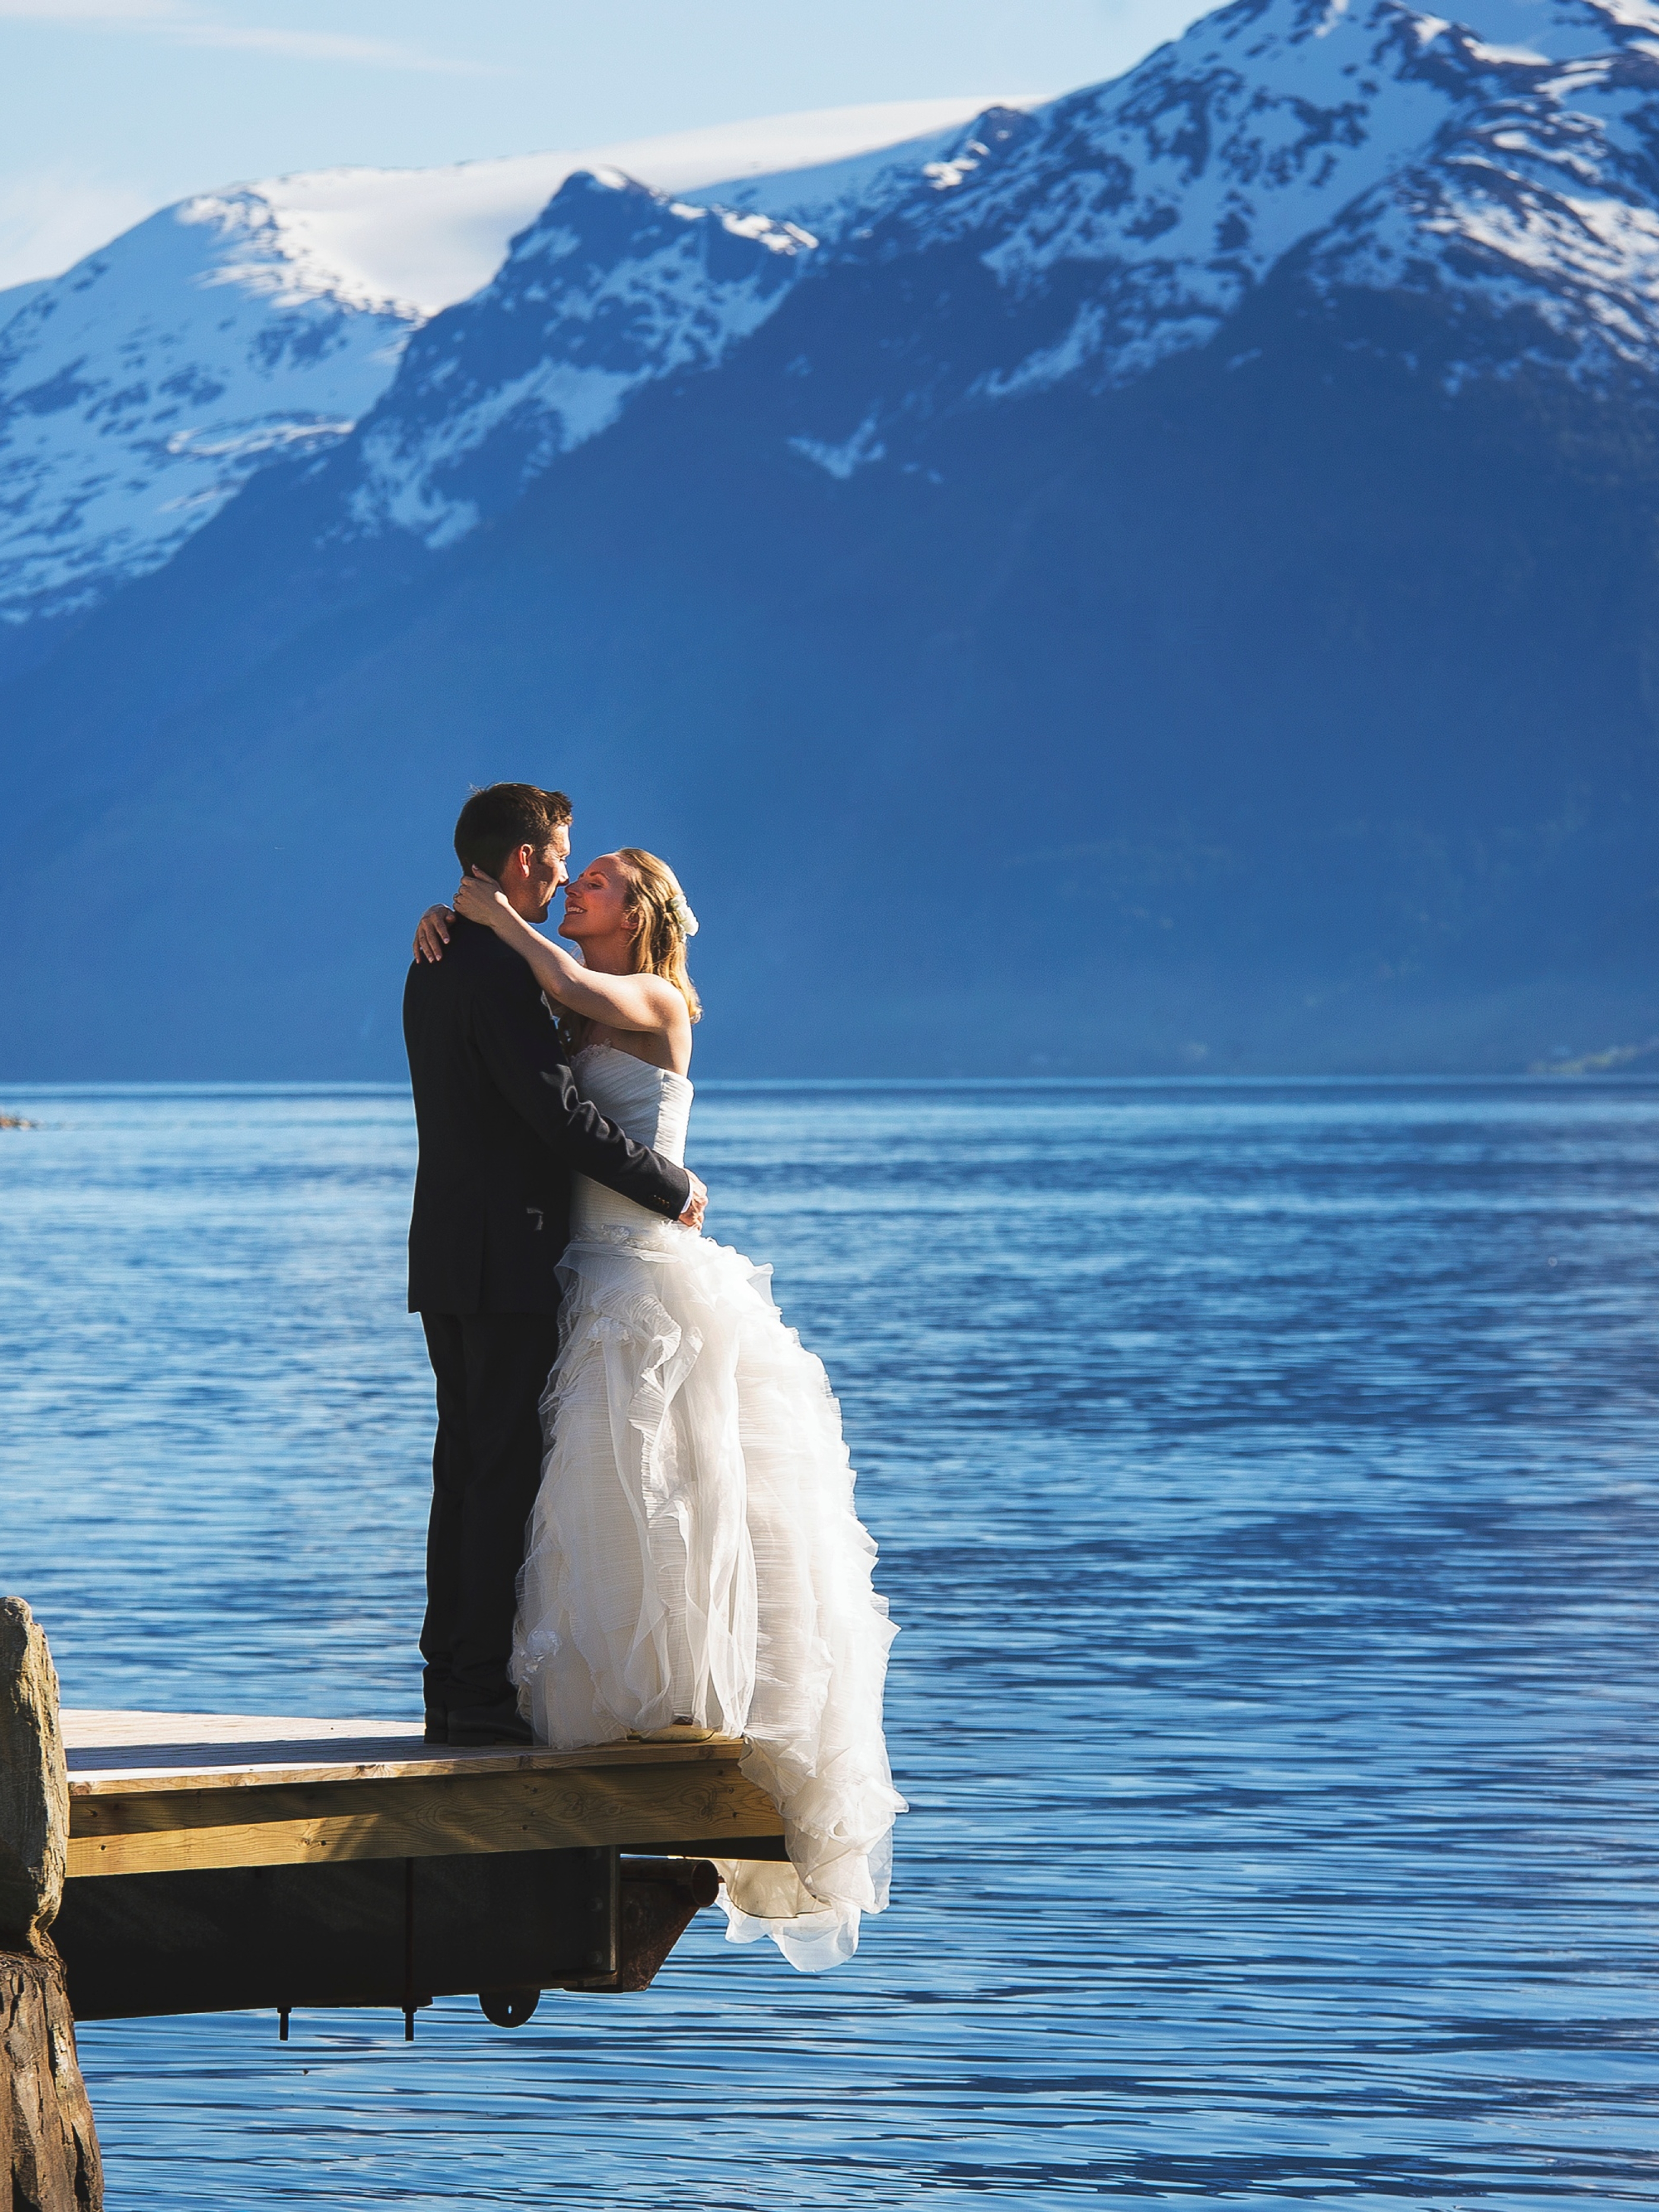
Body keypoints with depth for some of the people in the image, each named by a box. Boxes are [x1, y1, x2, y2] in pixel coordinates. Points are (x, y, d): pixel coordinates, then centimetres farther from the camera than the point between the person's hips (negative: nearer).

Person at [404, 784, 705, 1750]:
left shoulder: (438, 961, 15)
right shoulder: (498, 970, -16)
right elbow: (560, 1113, -21)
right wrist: (674, 1186, -11)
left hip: (452, 1259, 10)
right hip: (507, 1260, -10)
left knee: (469, 1471, 11)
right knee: (508, 1473, -8)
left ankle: (454, 1686, 12)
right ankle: (487, 1689, -8)